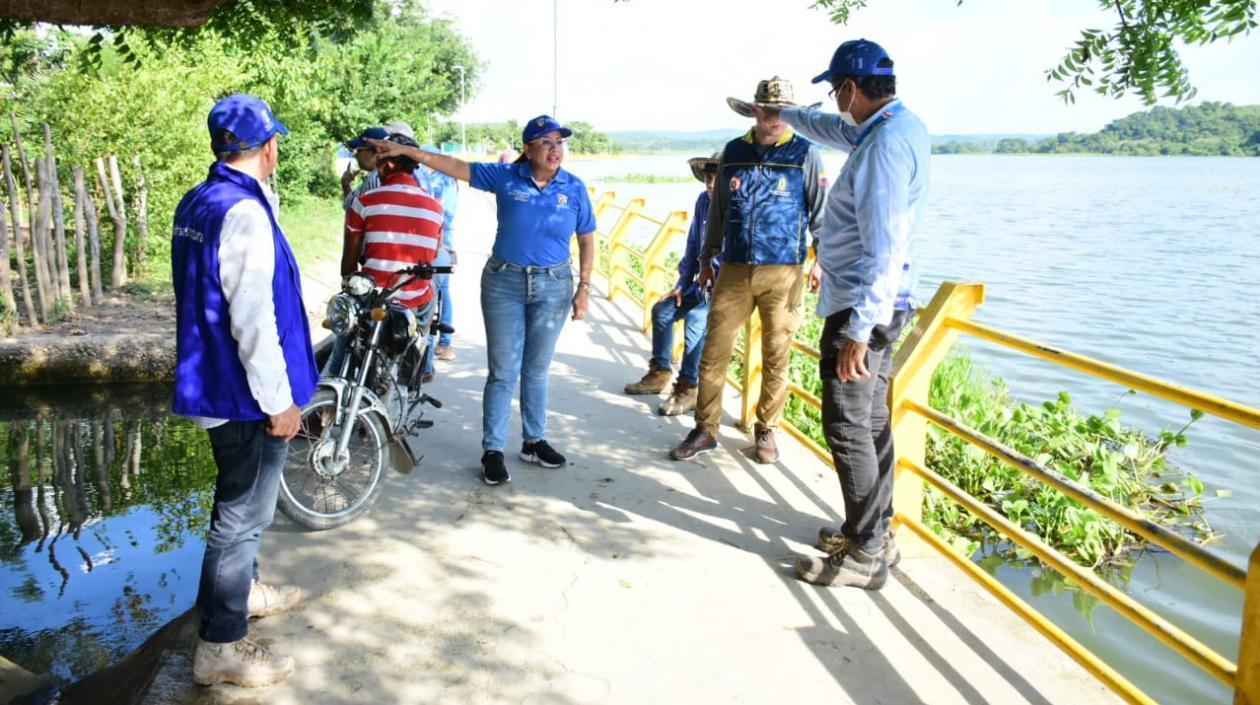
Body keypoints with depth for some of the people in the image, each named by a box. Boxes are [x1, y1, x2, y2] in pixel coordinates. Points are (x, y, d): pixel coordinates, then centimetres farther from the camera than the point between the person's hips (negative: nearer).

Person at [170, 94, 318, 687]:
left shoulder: (195, 203, 9)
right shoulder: (244, 212, -22)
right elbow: (252, 319, -25)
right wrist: (279, 400, -19)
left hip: (214, 382, 10)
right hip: (246, 392, -10)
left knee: (240, 501, 26)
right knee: (242, 515, 1)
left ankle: (241, 590, 45)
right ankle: (220, 646, 13)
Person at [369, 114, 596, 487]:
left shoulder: (574, 188, -2)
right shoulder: (506, 177, -5)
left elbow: (587, 240, 3)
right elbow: (456, 166, -3)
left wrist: (583, 289, -1)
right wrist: (406, 151, -8)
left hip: (553, 287, 1)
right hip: (504, 282, -1)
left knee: (537, 370, 13)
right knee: (503, 372, 1)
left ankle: (534, 441, 26)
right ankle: (493, 451, 9)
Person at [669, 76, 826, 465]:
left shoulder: (805, 154, 0)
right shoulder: (733, 152, 8)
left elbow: (820, 213, 4)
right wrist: (706, 258, 18)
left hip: (783, 273, -2)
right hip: (734, 270, 2)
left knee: (776, 358, 6)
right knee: (713, 352, 2)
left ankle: (766, 432, 22)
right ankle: (705, 430, 15)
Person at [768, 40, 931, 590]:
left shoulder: (886, 144, -20)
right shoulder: (899, 126, 10)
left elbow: (884, 249, -26)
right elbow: (838, 130, 33)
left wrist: (860, 329, -26)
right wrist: (779, 113, 45)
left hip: (861, 307, -10)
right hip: (880, 303, 10)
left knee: (848, 428, -3)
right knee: (871, 422, 17)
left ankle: (865, 556, 6)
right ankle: (876, 533, 29)